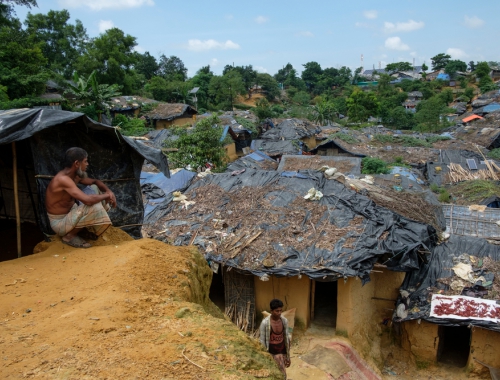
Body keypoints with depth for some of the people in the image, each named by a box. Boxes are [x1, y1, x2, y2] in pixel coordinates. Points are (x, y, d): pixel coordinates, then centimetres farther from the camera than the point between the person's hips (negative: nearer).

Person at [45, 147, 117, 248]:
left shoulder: (75, 175, -1)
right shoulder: (63, 179, -30)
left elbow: (95, 182, 15)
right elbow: (88, 200, -39)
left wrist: (109, 191, -6)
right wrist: (107, 195, -21)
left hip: (70, 212, 10)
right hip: (60, 223, -9)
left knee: (94, 188, 4)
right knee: (95, 207, -31)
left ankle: (91, 227, 11)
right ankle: (69, 236, -9)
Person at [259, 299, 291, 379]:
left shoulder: (284, 321, -6)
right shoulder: (265, 323, -20)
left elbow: (286, 338, 5)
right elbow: (262, 341, -12)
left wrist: (288, 356, 9)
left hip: (282, 351, 5)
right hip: (271, 353, -5)